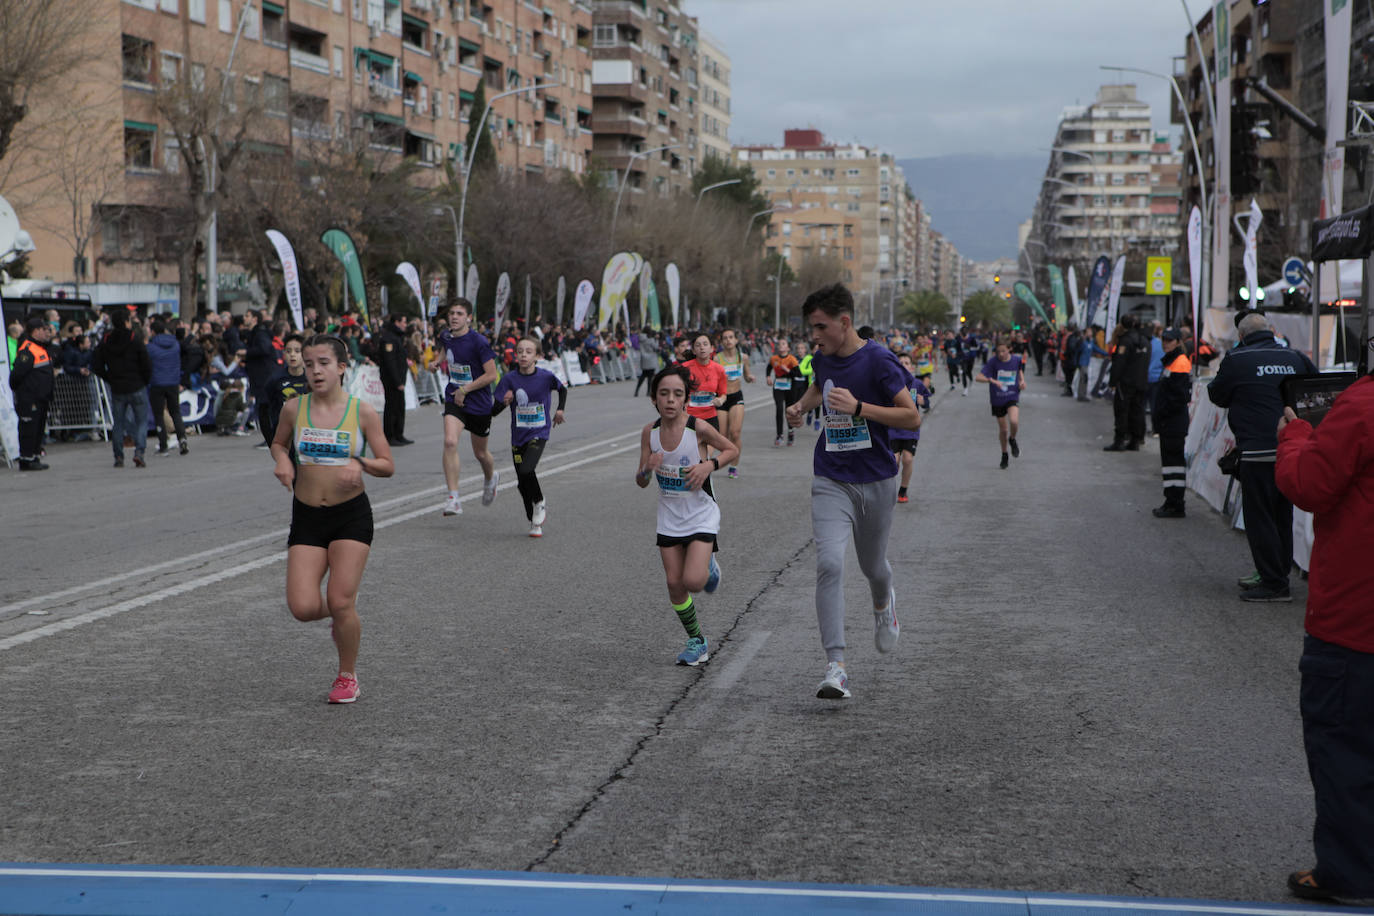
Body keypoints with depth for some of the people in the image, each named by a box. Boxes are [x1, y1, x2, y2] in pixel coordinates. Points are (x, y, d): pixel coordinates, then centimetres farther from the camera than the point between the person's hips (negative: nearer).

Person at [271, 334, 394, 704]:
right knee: (302, 608, -9)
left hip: (351, 515, -2)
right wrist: (282, 460, -3)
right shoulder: (294, 409, 0)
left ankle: (347, 676, 17)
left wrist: (360, 463, -20)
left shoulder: (363, 413, -5)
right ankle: (340, 616, 28)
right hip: (306, 517, 2)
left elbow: (387, 465, 1)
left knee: (341, 603, -9)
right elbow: (278, 443, 20)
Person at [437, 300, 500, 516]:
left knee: (480, 453, 14)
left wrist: (465, 389, -17)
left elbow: (491, 375, -16)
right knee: (450, 442, -22)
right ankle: (453, 499, -22)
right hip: (454, 400, 3)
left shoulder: (479, 342, -17)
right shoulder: (445, 336, 0)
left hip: (479, 403, -3)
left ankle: (491, 477, 51)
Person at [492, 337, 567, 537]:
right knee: (522, 484, 5)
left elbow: (562, 389, 16)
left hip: (539, 433, -2)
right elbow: (494, 412, -10)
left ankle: (540, 504, 4)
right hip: (518, 436, 3)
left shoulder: (545, 377, -8)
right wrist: (504, 403, -29)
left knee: (526, 471, -24)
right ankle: (534, 521, 26)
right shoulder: (510, 379, -7)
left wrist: (560, 410, 6)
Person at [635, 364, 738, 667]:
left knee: (693, 581, -17)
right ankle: (697, 642, 24)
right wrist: (647, 469, -23)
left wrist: (710, 465, -19)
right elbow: (640, 482, 0)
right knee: (674, 584, 4)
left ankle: (709, 564, 20)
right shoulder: (650, 432, -7)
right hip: (669, 518, 4)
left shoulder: (699, 428, -18)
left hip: (701, 515, -4)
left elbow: (731, 450, -1)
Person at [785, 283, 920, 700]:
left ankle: (883, 603, 55)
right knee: (829, 562, -18)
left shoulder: (878, 360, -14)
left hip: (876, 481, -3)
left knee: (872, 566, 15)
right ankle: (836, 666, -19)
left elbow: (912, 417, -16)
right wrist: (801, 405, 8)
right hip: (831, 481, 3)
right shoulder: (822, 359, 3)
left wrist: (858, 407, -26)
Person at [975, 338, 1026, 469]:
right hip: (997, 400, 0)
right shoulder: (993, 362, -15)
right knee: (1003, 429, 9)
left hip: (1012, 397, 0)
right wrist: (993, 381, -37)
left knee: (1014, 421, -27)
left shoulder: (1017, 359, -7)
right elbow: (978, 377, -22)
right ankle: (1004, 455, 34)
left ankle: (1012, 439, 8)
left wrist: (1022, 380, 1)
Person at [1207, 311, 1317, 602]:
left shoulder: (1237, 360, -6)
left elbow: (1217, 395, 7)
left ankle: (1274, 583, -1)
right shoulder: (1295, 357, 9)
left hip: (1258, 451, -6)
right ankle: (1279, 574, 24)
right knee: (1282, 515, 16)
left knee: (1259, 517, 0)